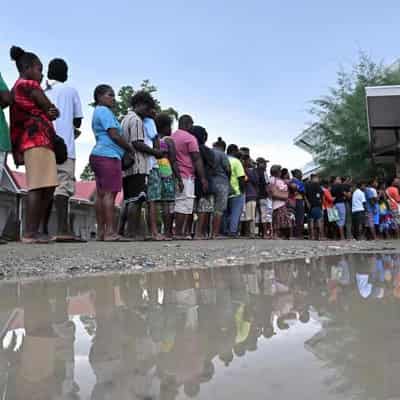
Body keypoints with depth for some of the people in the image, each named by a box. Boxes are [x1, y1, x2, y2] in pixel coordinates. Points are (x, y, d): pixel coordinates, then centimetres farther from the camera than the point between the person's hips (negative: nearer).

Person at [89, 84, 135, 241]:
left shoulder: (98, 112, 27)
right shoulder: (104, 111, -4)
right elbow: (114, 135, -12)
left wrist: (126, 148, 17)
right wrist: (131, 149, -2)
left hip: (98, 156, 10)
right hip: (108, 155, -10)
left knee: (100, 194, 6)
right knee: (110, 193, -14)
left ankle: (101, 232, 7)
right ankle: (110, 232, -17)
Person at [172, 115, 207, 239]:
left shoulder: (171, 137, 17)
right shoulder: (190, 138, -5)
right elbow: (197, 160, -9)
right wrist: (203, 179, -8)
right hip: (186, 175, -8)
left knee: (175, 204, 9)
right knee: (184, 206, -6)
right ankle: (179, 233, -6)